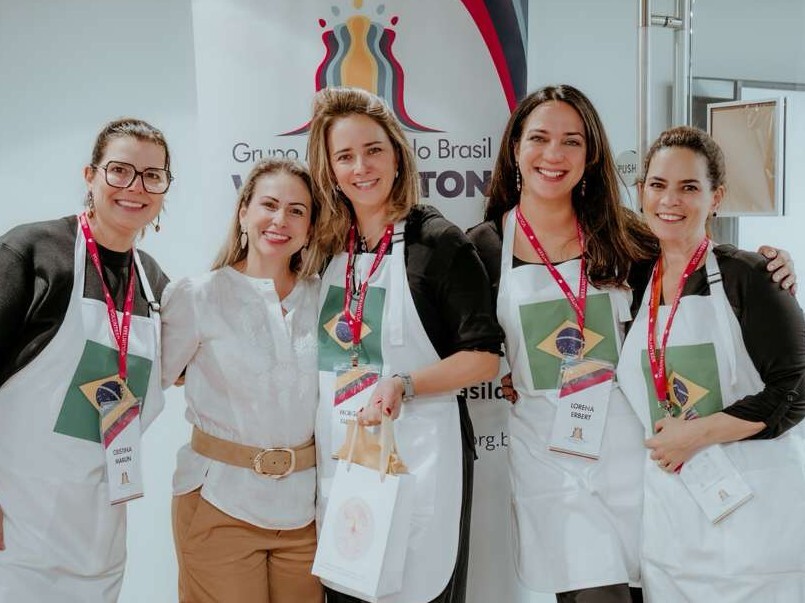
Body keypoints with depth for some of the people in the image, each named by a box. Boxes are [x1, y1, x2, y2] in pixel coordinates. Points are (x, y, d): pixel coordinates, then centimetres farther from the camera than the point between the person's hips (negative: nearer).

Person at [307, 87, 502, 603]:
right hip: (336, 454, 5)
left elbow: (485, 357, -9)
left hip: (418, 455, -4)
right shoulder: (324, 246, 8)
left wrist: (405, 385, -21)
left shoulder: (438, 242, -8)